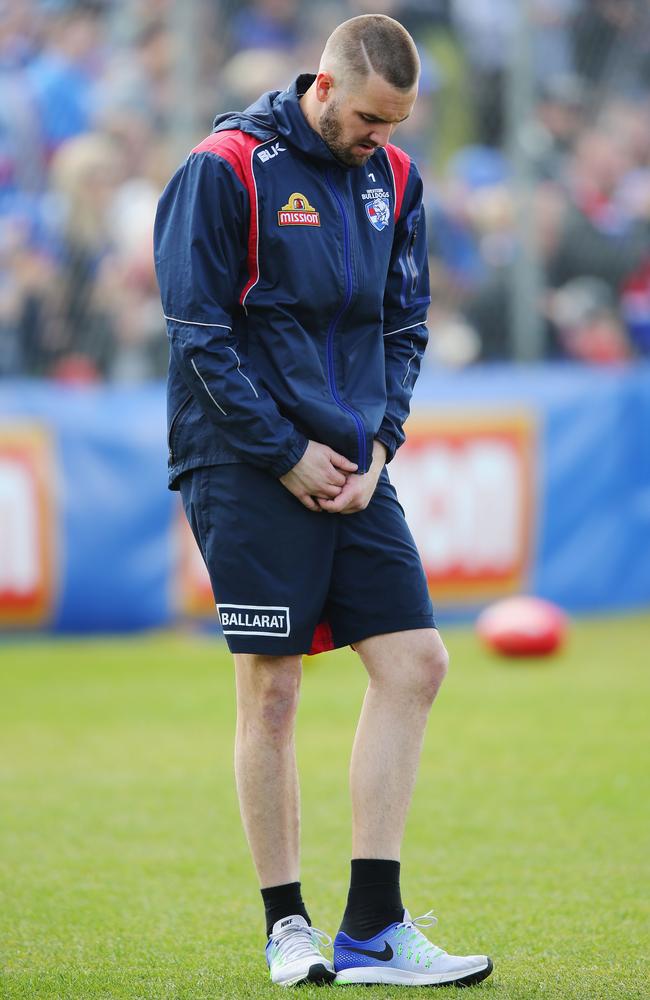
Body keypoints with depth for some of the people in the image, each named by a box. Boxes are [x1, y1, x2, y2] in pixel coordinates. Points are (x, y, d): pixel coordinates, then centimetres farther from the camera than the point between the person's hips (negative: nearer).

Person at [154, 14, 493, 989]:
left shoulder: (392, 177, 9)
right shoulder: (227, 167, -10)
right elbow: (199, 333, -11)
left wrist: (378, 443, 0)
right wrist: (287, 454, -12)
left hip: (354, 466, 6)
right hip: (247, 466, -6)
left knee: (415, 664, -2)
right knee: (271, 690, -4)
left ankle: (373, 930, 2)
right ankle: (288, 927, 8)